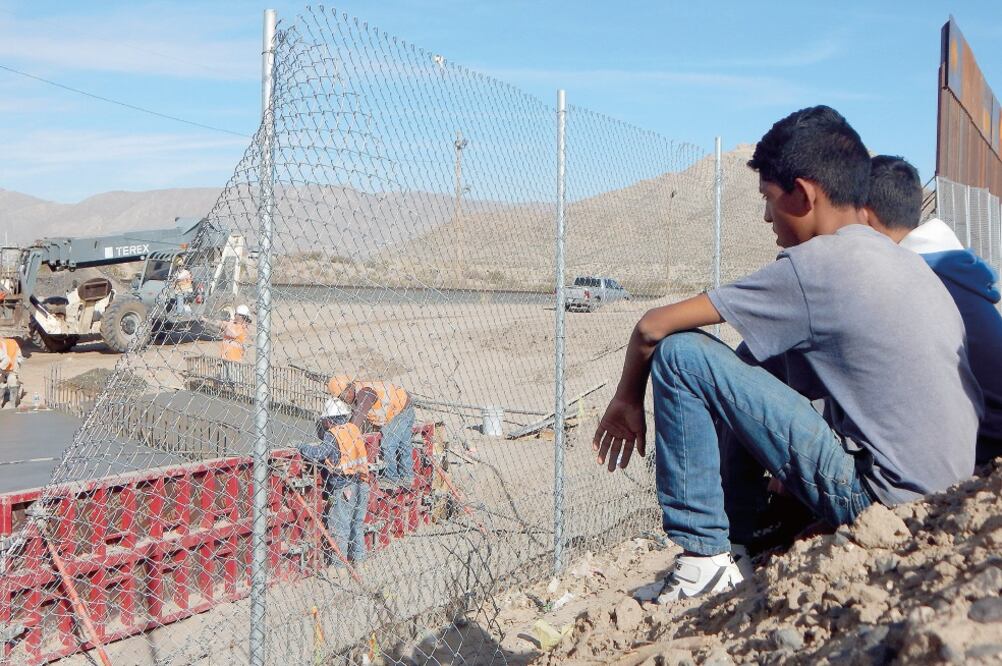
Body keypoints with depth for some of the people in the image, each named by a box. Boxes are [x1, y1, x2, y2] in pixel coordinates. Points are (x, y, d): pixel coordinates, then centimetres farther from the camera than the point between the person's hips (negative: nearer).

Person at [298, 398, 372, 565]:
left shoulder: (333, 435, -13)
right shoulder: (354, 429, 7)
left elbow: (317, 454, -24)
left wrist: (302, 447, -7)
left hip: (344, 488, -7)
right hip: (362, 484, 7)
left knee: (339, 526, 4)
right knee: (357, 523, 19)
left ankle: (339, 562, 9)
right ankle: (358, 557, 27)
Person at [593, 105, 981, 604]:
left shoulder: (815, 264, -14)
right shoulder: (907, 263, 12)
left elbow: (653, 327, -12)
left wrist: (628, 398, 6)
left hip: (880, 500, -9)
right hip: (945, 495, 9)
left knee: (679, 351, -10)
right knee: (753, 359, 20)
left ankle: (704, 557, -3)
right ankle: (732, 548, 19)